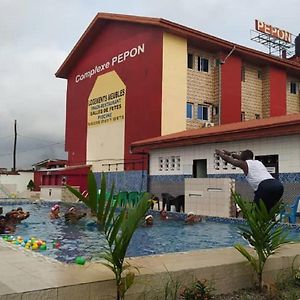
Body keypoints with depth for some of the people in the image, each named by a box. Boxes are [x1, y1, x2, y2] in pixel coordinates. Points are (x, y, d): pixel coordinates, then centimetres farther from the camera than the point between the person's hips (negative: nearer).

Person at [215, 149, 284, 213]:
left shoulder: (245, 164, 13)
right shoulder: (258, 162, 32)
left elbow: (228, 159, 27)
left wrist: (220, 153, 46)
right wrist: (230, 153, 61)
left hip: (265, 186, -7)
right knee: (267, 210, 21)